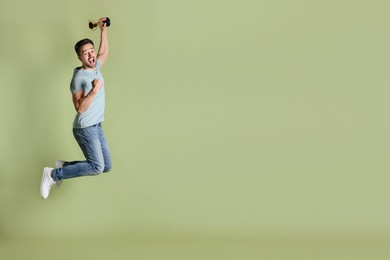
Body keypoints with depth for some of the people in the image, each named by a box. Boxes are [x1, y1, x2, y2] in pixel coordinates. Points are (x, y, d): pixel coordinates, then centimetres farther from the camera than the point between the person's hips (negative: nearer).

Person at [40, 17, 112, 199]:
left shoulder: (95, 67, 8)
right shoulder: (79, 78, -16)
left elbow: (104, 52, 30)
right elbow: (80, 108, -22)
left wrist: (103, 30, 27)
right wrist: (94, 90, -32)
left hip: (96, 127, 9)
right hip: (85, 129, -9)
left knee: (106, 166, 8)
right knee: (96, 167, -18)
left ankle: (64, 166, 15)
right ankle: (53, 174, -8)